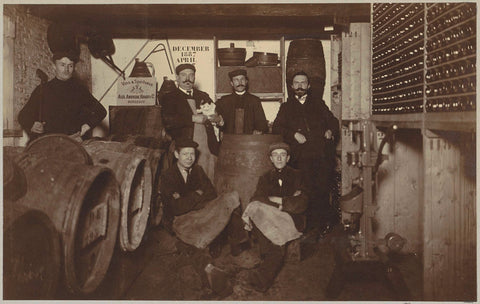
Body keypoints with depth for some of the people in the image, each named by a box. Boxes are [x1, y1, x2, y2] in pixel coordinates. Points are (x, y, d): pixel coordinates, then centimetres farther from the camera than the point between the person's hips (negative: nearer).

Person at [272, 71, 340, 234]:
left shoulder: (318, 103, 24)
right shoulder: (286, 107, 19)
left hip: (322, 153, 1)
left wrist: (331, 131, 1)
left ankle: (324, 223, 5)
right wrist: (294, 134, -7)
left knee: (323, 188, -10)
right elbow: (276, 128, 8)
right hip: (301, 155, -1)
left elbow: (332, 121, 23)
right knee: (308, 189, -10)